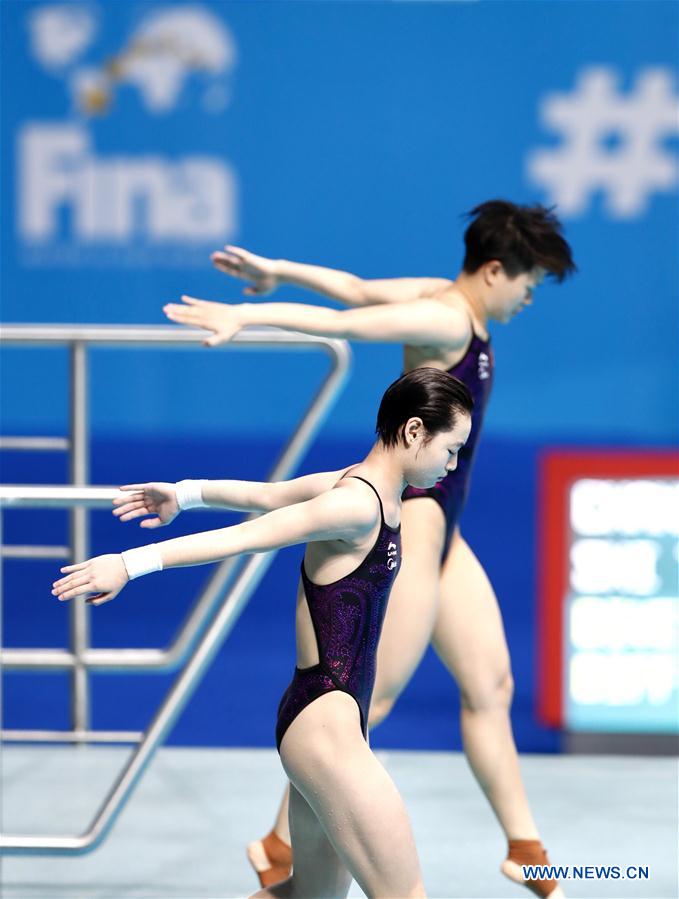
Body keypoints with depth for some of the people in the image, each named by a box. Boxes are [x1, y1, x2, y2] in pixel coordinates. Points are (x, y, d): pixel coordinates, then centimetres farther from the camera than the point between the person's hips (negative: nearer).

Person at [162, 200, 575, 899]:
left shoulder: (447, 301, 10)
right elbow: (346, 322, -26)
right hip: (411, 517, -10)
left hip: (439, 527, 10)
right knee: (372, 698, -6)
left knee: (490, 685, 12)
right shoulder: (444, 321, -18)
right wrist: (246, 317, -33)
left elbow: (356, 290, 10)